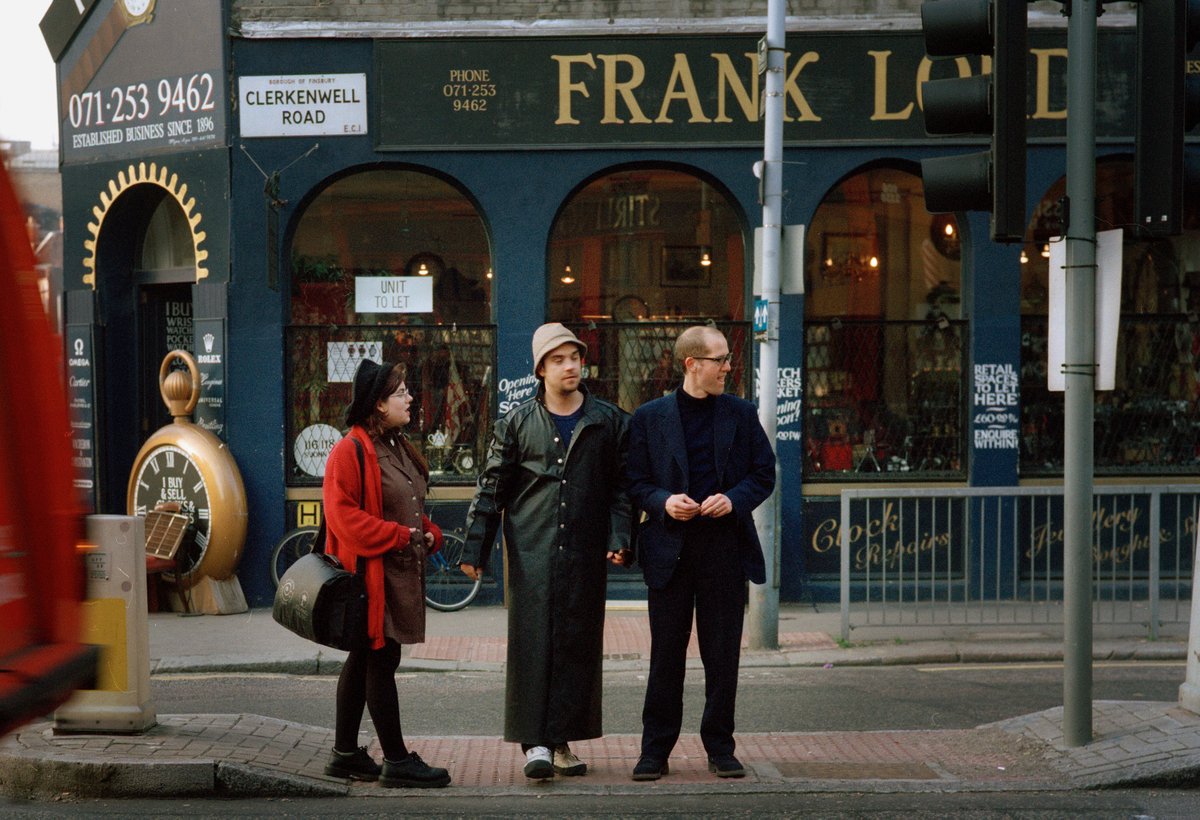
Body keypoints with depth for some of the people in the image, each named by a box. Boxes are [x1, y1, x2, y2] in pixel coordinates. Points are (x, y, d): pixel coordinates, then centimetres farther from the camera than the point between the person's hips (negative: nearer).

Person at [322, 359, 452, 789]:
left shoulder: (398, 447, 16)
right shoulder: (350, 451, -14)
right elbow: (342, 515, -19)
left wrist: (429, 534, 6)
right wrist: (398, 535, -19)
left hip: (401, 571, 10)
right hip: (372, 572, -10)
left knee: (363, 660, 14)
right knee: (381, 660, -6)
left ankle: (345, 754, 21)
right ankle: (396, 761, -2)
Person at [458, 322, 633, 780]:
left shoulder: (609, 422, 8)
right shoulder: (517, 424, 7)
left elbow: (622, 486, 9)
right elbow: (491, 489, 9)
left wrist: (619, 539, -4)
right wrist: (474, 548, 4)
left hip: (585, 554, 1)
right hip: (531, 553, -1)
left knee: (578, 645, 3)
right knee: (532, 642, -6)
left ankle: (561, 739, 10)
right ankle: (535, 742, -5)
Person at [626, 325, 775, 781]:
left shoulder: (741, 414, 8)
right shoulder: (649, 418, 4)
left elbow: (764, 474, 9)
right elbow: (634, 482, 4)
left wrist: (734, 499, -10)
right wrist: (663, 502, -15)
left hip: (725, 549, 1)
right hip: (669, 550, -1)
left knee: (723, 655, 5)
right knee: (666, 656, 4)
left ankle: (720, 748, 16)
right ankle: (655, 751, 12)